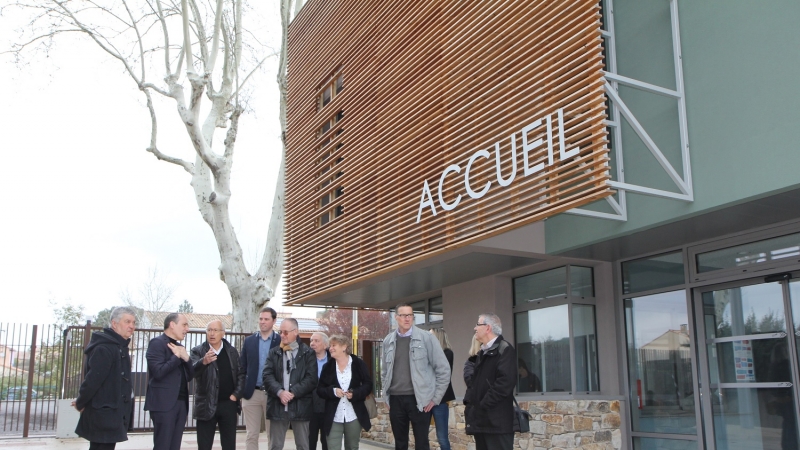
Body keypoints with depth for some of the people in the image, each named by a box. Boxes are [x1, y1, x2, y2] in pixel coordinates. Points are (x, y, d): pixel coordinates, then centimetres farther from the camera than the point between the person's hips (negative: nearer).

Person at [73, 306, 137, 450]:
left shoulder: (120, 347, 14)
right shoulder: (104, 348, -19)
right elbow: (93, 379, -23)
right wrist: (80, 403, -10)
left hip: (111, 413, 10)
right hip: (103, 414, -10)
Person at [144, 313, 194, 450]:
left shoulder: (179, 347, 18)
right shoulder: (157, 342, -7)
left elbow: (189, 376, 15)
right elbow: (158, 372, -19)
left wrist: (186, 358, -2)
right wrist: (177, 356, -10)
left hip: (181, 403, 8)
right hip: (164, 403, -8)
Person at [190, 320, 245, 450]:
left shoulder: (232, 352, 7)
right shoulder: (198, 351, -2)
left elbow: (241, 375, 8)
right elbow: (193, 371, -21)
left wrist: (236, 395, -4)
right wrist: (204, 362, -41)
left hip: (228, 404, 2)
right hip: (206, 405, -2)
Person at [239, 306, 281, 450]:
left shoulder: (281, 341, -1)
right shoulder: (249, 341, 8)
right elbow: (242, 368, 7)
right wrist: (241, 391, 1)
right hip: (251, 393, 2)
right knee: (251, 435, 6)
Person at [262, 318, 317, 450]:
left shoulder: (308, 353, 3)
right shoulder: (274, 353, 10)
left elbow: (311, 378, -7)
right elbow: (267, 376, -2)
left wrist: (293, 393, -16)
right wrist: (280, 392, -18)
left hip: (300, 406, -2)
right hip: (278, 406, 2)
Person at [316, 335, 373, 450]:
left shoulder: (358, 363, -1)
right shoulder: (328, 366, 5)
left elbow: (368, 384, 0)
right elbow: (319, 389, 5)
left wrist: (355, 393, -18)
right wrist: (333, 391, -15)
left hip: (354, 416, -1)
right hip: (333, 417, 1)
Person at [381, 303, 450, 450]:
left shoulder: (426, 337, -5)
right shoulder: (388, 341, 6)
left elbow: (443, 368, -3)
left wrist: (436, 397, -4)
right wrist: (386, 395, 11)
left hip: (419, 399, -3)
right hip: (395, 400, 3)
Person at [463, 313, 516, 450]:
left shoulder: (505, 350, -9)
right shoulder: (482, 352, 20)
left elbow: (505, 381, -20)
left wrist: (484, 404, -18)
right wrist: (469, 401, 7)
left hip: (496, 421, -9)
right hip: (481, 419, 9)